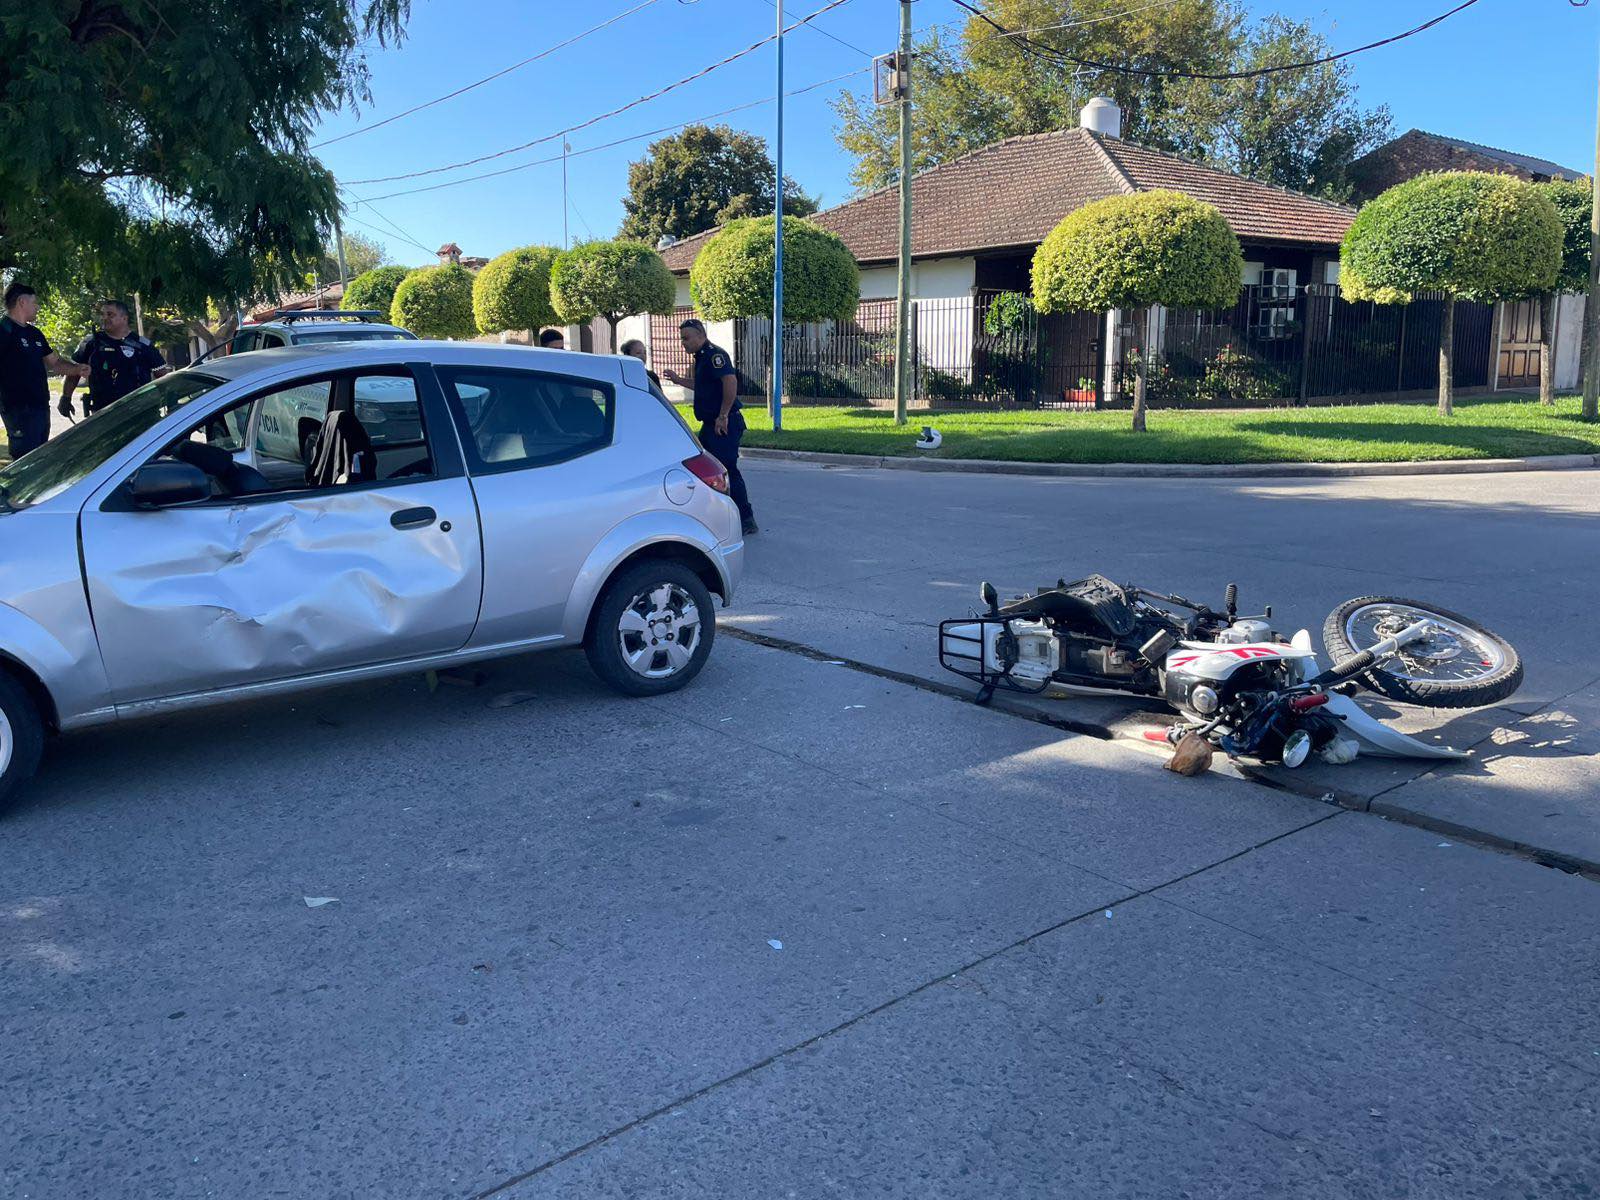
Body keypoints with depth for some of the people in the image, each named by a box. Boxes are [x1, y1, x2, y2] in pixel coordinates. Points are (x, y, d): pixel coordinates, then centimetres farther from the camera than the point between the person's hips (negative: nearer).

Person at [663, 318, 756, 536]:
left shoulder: (715, 355, -15)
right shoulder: (702, 357, 18)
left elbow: (731, 381, -28)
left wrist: (723, 416, -27)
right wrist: (678, 380, 24)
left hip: (724, 425, -11)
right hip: (710, 424, 11)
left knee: (727, 470, -8)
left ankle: (746, 521, -2)